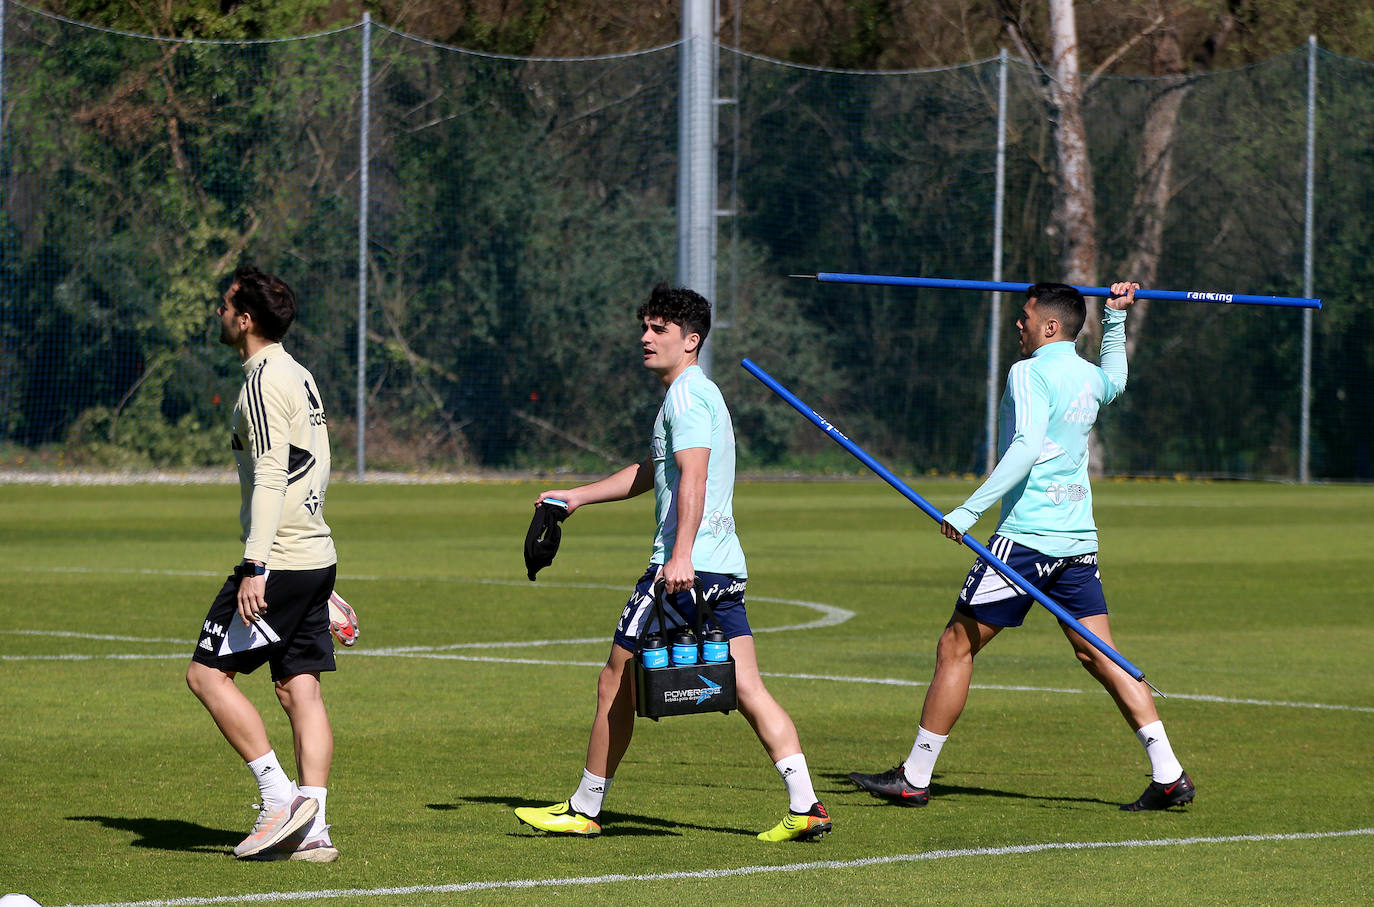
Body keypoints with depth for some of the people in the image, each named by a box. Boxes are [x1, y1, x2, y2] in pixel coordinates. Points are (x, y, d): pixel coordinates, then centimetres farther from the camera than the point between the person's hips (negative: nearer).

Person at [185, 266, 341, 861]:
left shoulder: (264, 381, -12)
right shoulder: (299, 376, 17)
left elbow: (270, 476, -20)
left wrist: (255, 567, -24)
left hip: (279, 560, -9)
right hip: (316, 556, 9)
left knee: (208, 672, -4)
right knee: (300, 688, 5)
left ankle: (280, 796, -9)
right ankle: (310, 830, -1)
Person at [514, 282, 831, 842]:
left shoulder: (686, 394, -9)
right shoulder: (701, 392, 23)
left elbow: (693, 476, -23)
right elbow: (648, 473, 36)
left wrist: (681, 554, -33)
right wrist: (574, 498, 38)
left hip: (684, 569, -9)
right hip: (726, 569, 9)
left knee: (616, 682, 2)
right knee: (747, 689, 1)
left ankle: (583, 810, 10)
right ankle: (805, 807, -11)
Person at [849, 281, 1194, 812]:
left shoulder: (1030, 373, -10)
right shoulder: (1089, 377, 13)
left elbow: (1027, 447, -23)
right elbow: (1115, 379, 40)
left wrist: (970, 510, -24)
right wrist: (1115, 317, 42)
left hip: (1025, 536, -8)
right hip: (1078, 539, 8)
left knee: (955, 647, 1)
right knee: (1099, 654, 6)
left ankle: (914, 778, 4)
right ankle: (1168, 775, -3)